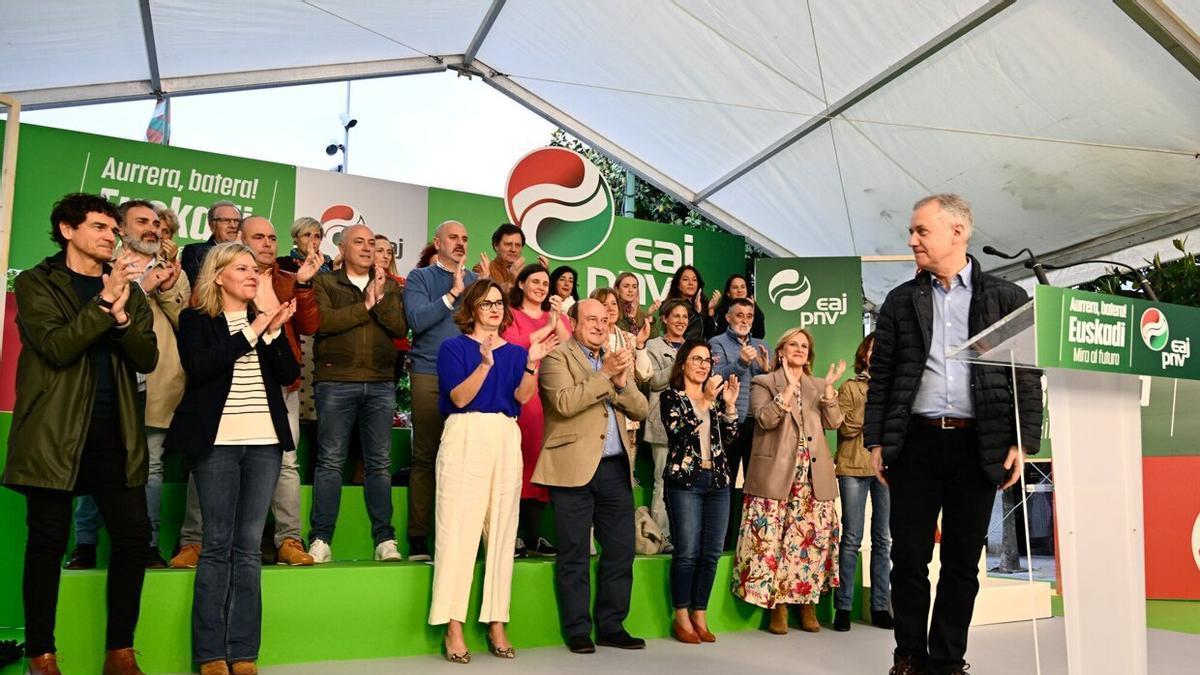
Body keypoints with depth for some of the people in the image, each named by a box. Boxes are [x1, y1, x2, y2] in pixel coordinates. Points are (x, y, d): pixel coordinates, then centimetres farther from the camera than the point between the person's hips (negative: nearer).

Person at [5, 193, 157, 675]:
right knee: (48, 541, 3)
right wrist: (105, 301, -18)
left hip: (114, 433, 4)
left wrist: (122, 314, -14)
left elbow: (147, 358, 2)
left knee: (134, 535, -1)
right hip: (54, 433, -3)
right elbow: (57, 347, -13)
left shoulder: (126, 287, 15)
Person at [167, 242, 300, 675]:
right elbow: (199, 367, -14)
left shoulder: (265, 319, 15)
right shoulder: (196, 320, 4)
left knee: (249, 547, 3)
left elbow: (289, 373, 6)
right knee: (217, 546, -2)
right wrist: (251, 333, -12)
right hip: (217, 442, -3)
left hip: (264, 442, 3)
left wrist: (274, 332, -8)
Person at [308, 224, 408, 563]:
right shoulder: (324, 283, 8)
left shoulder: (389, 287, 17)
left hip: (381, 383, 3)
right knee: (330, 460, -2)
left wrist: (381, 297, -10)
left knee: (380, 463, 4)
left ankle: (384, 538, 9)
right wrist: (364, 306, -7)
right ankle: (320, 539, 4)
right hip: (336, 381, -2)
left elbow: (401, 327, 2)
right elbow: (322, 322, -10)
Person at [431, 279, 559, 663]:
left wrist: (532, 364, -16)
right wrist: (485, 363, -20)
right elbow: (459, 398, -9)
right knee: (459, 527, -8)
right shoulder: (453, 347, 5)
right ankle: (453, 626, -4)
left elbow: (522, 398, 0)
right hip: (465, 437, -4)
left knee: (502, 529, 4)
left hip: (506, 440, 4)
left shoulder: (515, 352, 16)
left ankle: (496, 623, 11)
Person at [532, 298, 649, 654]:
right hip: (575, 468, -6)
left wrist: (622, 381, -7)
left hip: (616, 468, 6)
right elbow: (564, 403, -18)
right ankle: (577, 631, 13)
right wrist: (604, 374, -17)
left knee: (621, 551, 9)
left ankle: (611, 626, 21)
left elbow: (640, 410, 10)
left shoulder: (615, 361, 18)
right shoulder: (557, 357, -1)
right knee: (574, 555, 3)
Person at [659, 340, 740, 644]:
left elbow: (730, 437, 8)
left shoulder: (716, 397, 15)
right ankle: (681, 617, 6)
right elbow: (679, 432, -15)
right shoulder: (671, 397, 1)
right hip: (685, 481, -5)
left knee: (712, 552, 5)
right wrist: (706, 401, -18)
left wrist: (729, 404, -5)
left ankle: (700, 616, 15)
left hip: (717, 480, 5)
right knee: (687, 552, -8)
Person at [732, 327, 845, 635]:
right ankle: (778, 606, 6)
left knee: (813, 539, 2)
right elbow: (765, 419, -10)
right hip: (776, 475, -3)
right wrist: (789, 388, -15)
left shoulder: (819, 386, 19)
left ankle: (808, 603, 15)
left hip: (814, 477, 4)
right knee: (772, 541, -5)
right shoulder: (763, 383, 7)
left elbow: (833, 422, 6)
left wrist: (828, 388, -6)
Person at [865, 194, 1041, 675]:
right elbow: (880, 376, 8)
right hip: (916, 442, 1)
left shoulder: (1006, 298, 5)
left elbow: (1028, 375, 3)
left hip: (978, 445, -1)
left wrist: (1023, 442, -5)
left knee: (962, 561, 7)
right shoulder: (900, 301, 9)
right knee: (909, 557, 4)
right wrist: (875, 441, 2)